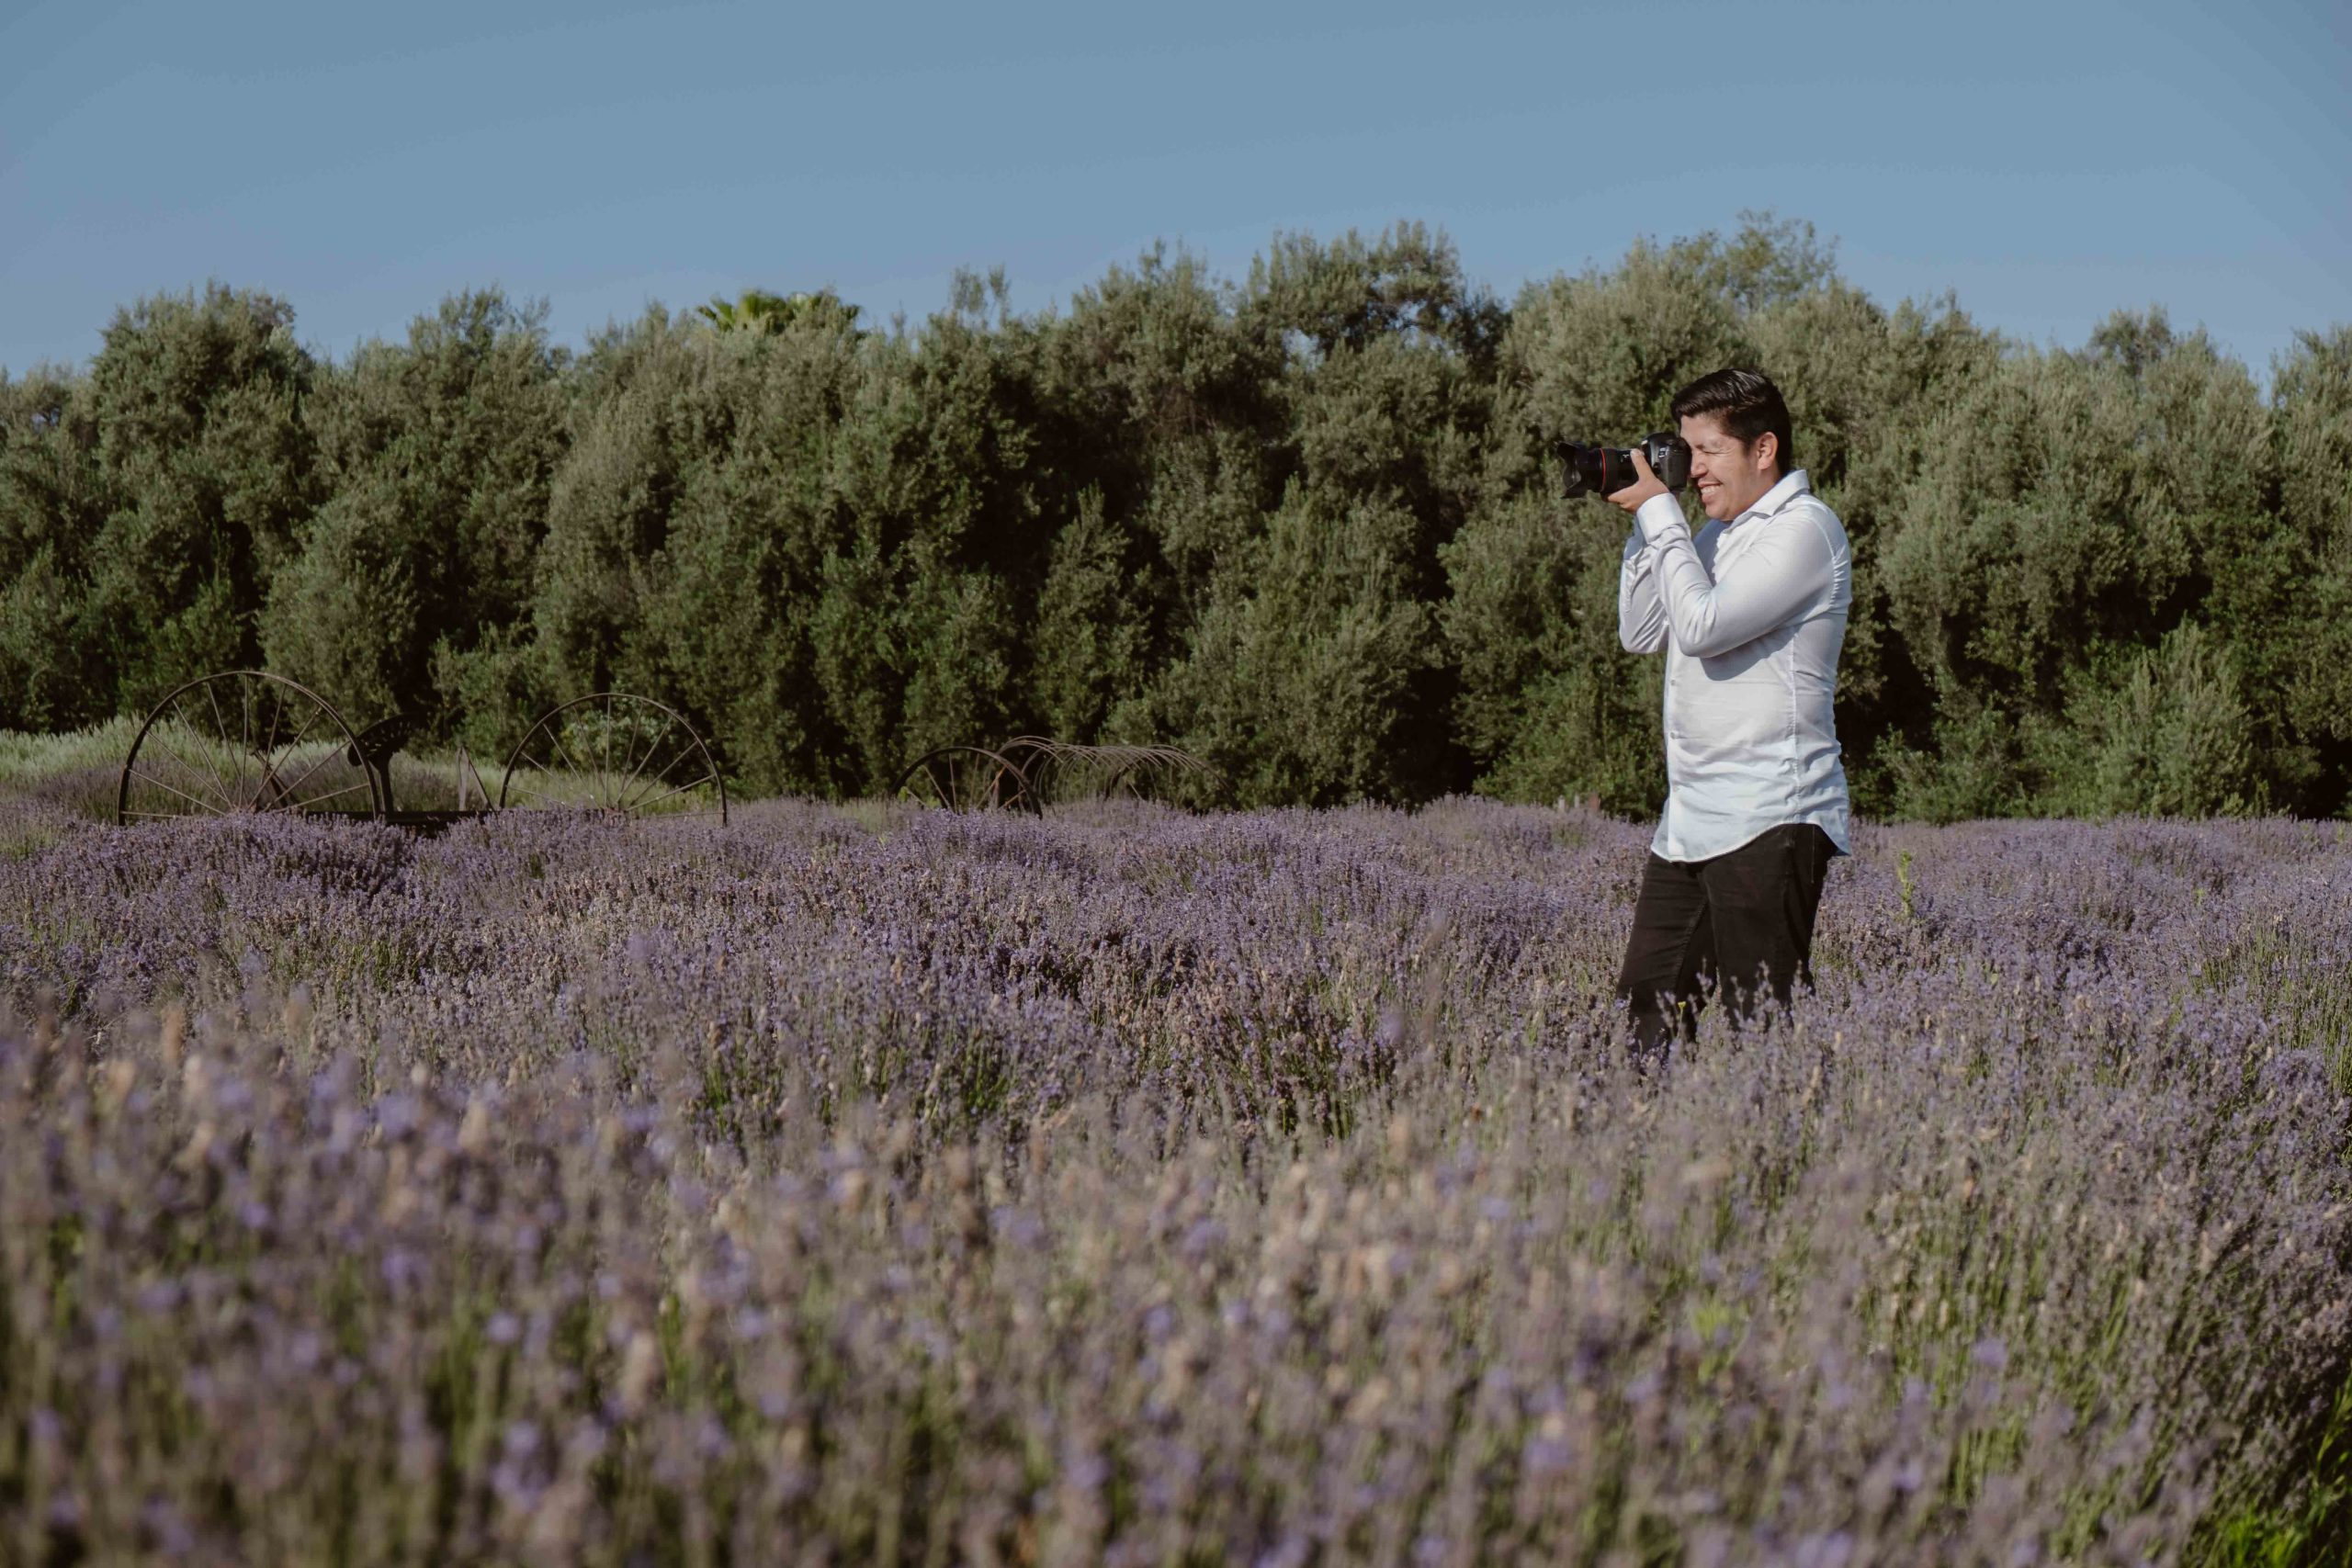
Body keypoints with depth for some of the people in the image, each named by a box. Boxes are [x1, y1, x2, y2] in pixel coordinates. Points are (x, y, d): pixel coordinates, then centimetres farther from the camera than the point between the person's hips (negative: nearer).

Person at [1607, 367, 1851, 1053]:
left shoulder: (1804, 528, -8)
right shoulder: (1719, 532, 19)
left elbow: (1703, 626, -18)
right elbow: (1640, 634, 21)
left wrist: (1661, 514, -8)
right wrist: (1647, 526, 11)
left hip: (1769, 821, -9)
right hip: (1688, 820, 9)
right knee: (1645, 1010, 6)